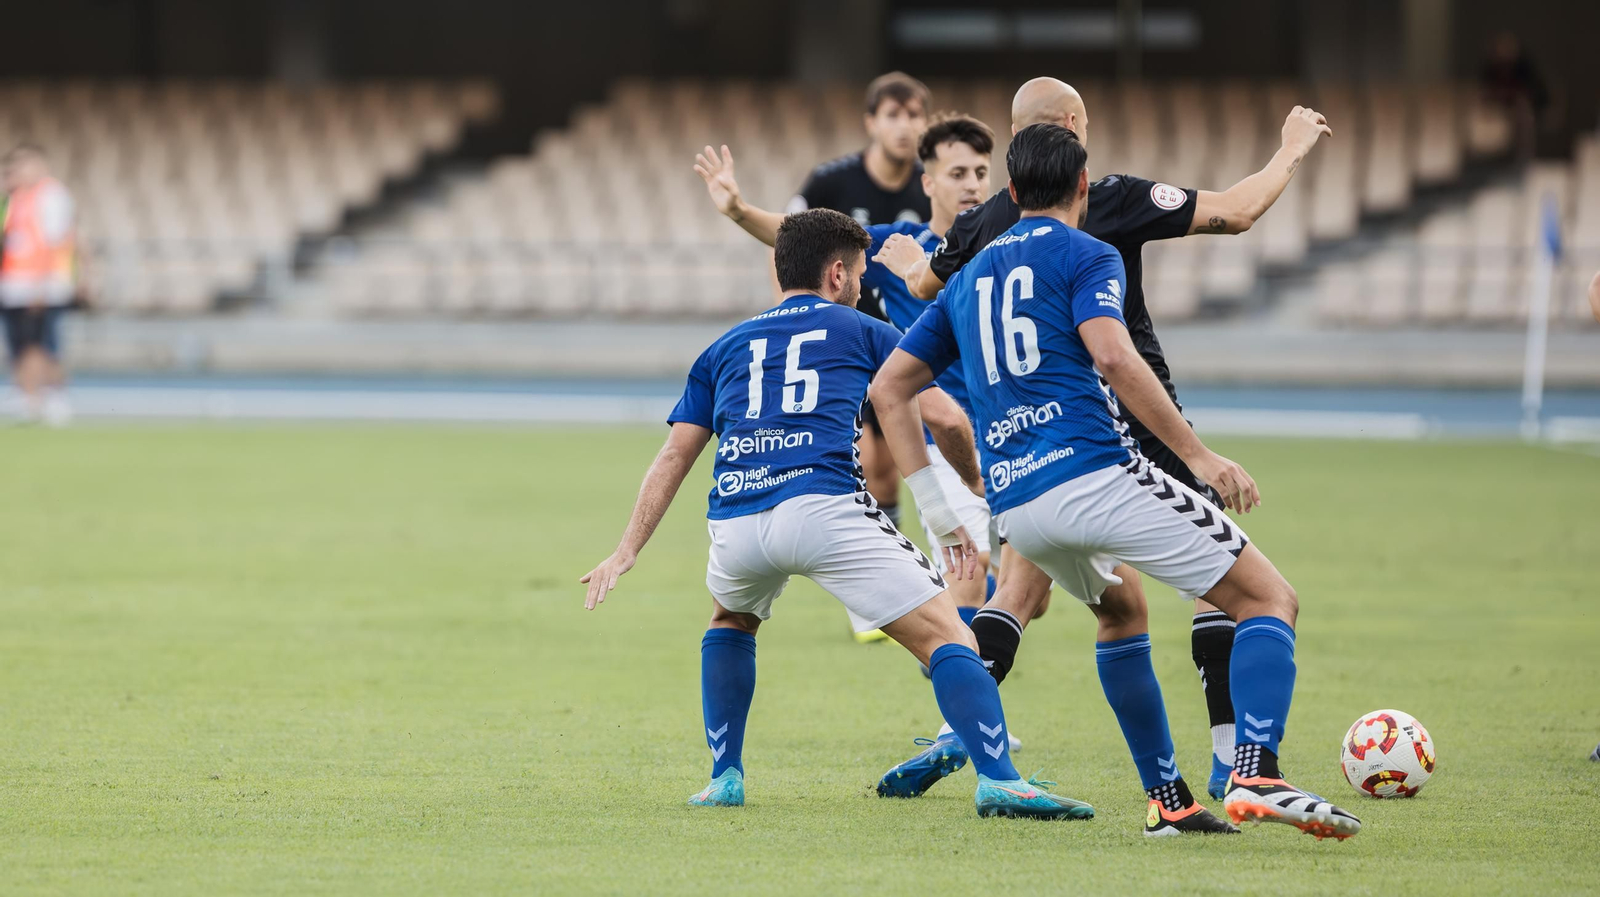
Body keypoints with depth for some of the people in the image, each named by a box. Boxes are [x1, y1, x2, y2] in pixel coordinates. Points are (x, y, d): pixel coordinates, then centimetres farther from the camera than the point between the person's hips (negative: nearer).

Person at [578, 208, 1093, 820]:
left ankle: (724, 779, 29)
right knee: (947, 638, -3)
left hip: (735, 524, 4)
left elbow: (673, 458, 25)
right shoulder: (864, 333, 21)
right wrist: (954, 520, 24)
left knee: (731, 621, 37)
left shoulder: (726, 349, 29)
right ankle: (999, 781, -22)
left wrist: (627, 551, 25)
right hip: (826, 507, -4)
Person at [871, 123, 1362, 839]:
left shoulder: (969, 278, 24)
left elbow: (888, 388, 24)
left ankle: (1167, 800, 26)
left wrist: (933, 504, 21)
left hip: (1013, 506, 7)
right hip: (1095, 473, -7)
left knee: (1121, 610, 34)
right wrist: (1199, 456, -14)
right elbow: (1111, 356, -15)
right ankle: (1256, 775, -24)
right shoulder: (1085, 256, 4)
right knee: (1269, 600, -1)